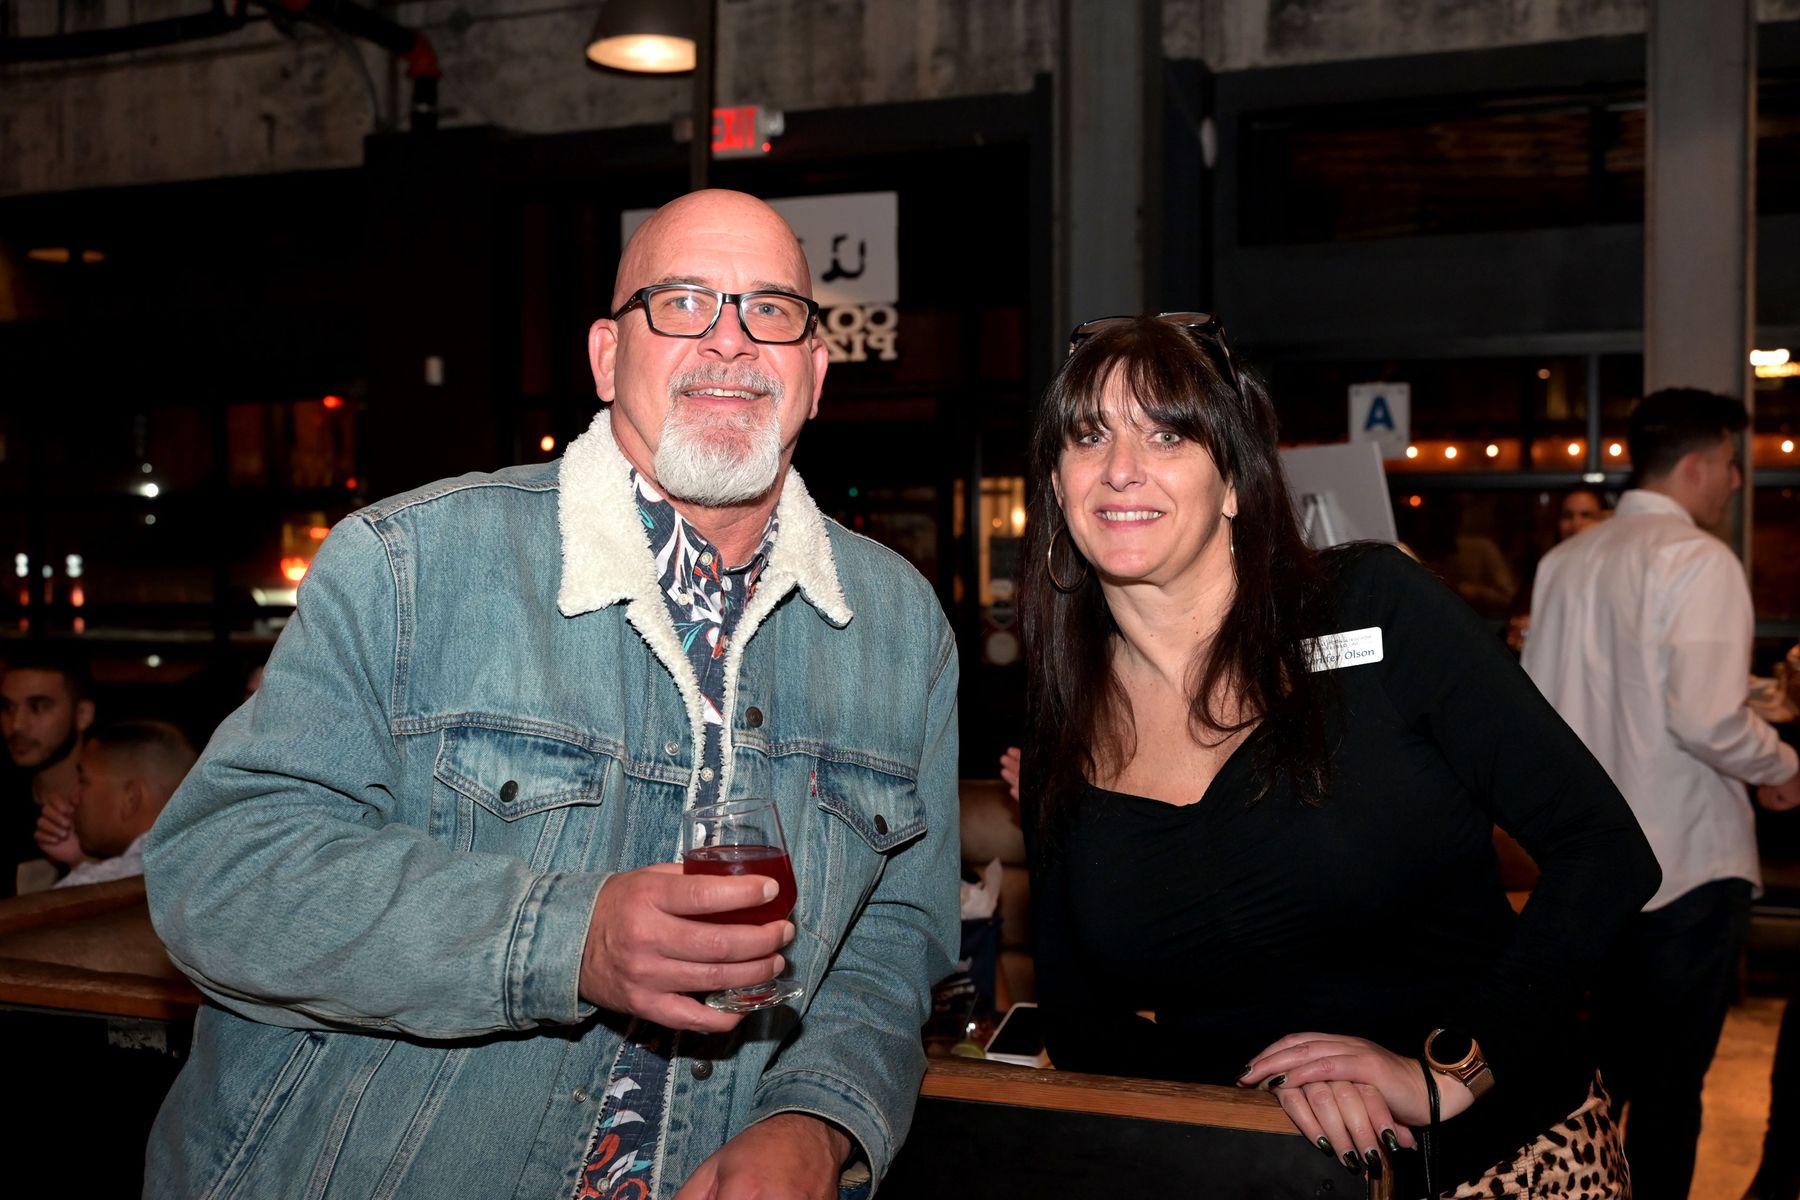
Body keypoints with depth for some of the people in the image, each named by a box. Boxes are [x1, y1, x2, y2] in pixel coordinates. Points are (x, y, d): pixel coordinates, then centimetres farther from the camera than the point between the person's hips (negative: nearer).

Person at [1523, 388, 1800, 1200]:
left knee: (1607, 1066, 19)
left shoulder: (1566, 561, 6)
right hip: (1686, 860, -7)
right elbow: (1707, 719, -23)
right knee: (1673, 1079, 6)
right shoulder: (1699, 560, -14)